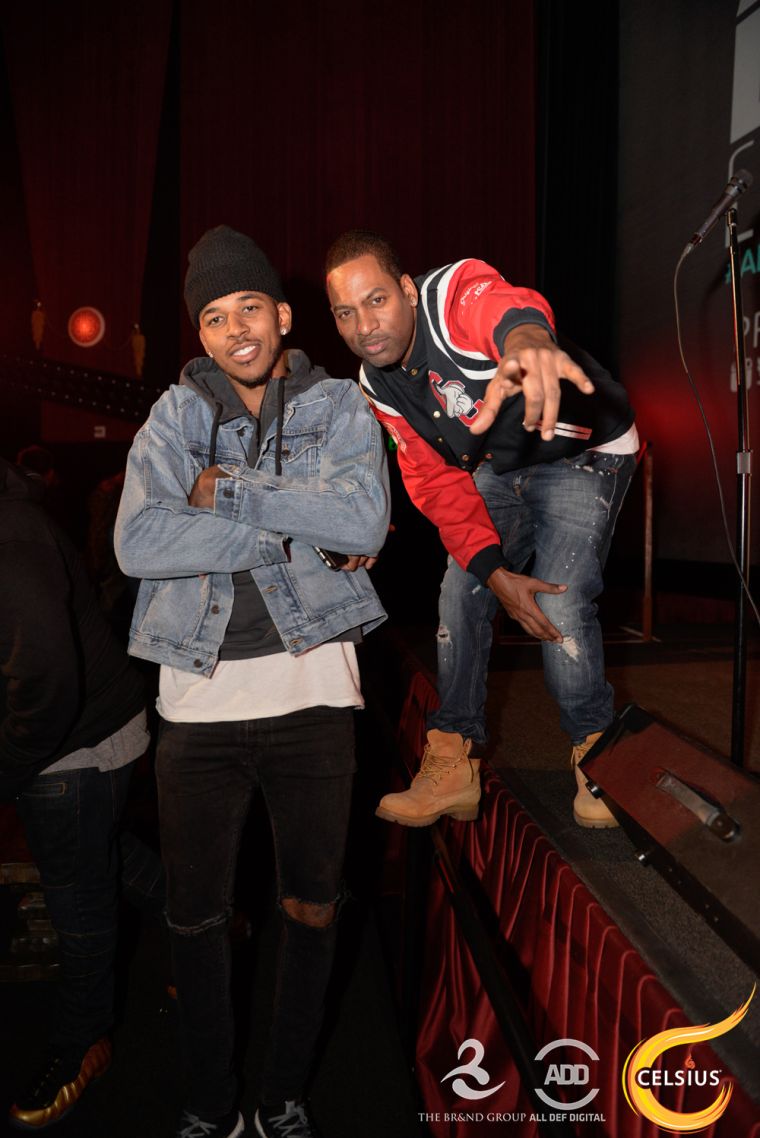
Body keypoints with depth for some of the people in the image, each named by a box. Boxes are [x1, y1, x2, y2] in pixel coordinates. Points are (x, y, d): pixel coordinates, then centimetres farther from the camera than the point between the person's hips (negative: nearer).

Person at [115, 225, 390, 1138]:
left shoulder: (337, 406, 5)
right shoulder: (175, 415, 5)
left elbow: (363, 520, -14)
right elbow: (137, 542, -11)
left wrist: (224, 490, -12)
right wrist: (293, 534, -14)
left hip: (310, 690, 0)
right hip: (198, 695, 1)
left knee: (311, 909, 12)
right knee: (195, 915, 10)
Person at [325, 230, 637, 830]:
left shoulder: (456, 291, -29)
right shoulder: (379, 384, -8)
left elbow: (504, 307, -56)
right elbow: (435, 482, -7)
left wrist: (524, 338, -83)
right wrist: (496, 572, -19)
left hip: (584, 451, -6)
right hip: (500, 468, 7)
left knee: (559, 606, -19)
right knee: (461, 594, 0)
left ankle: (595, 754, 8)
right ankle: (454, 768, 13)